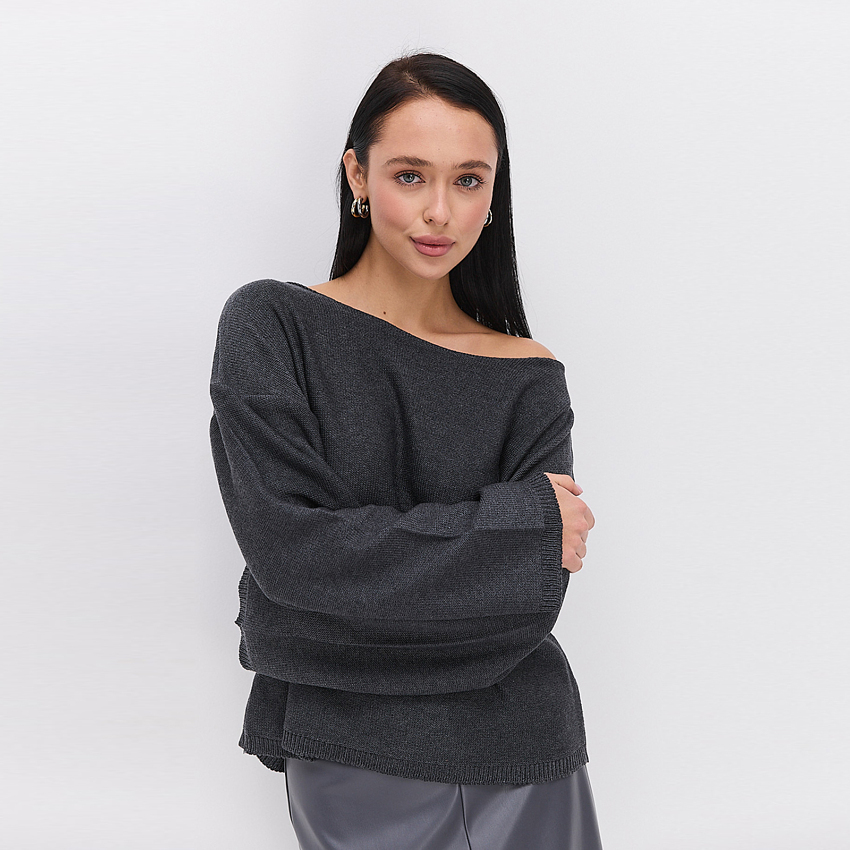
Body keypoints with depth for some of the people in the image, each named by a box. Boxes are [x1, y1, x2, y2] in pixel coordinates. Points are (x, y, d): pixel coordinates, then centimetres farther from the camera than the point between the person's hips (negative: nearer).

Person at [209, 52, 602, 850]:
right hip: (350, 763, -2)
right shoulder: (271, 326, -7)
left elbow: (529, 605, -8)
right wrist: (523, 520, -15)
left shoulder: (528, 379, -1)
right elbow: (291, 550, -17)